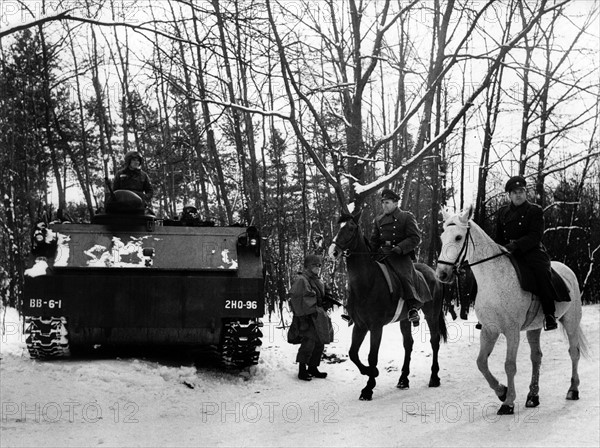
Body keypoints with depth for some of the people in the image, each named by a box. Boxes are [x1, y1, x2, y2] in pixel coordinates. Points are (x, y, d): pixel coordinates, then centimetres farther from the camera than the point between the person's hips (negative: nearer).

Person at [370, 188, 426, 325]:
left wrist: (399, 248, -17)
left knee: (405, 276, -28)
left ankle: (413, 308, -29)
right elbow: (374, 240, 24)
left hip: (401, 256, -5)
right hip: (382, 255, 5)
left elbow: (415, 238, -4)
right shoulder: (378, 220, 19)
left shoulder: (406, 217, 4)